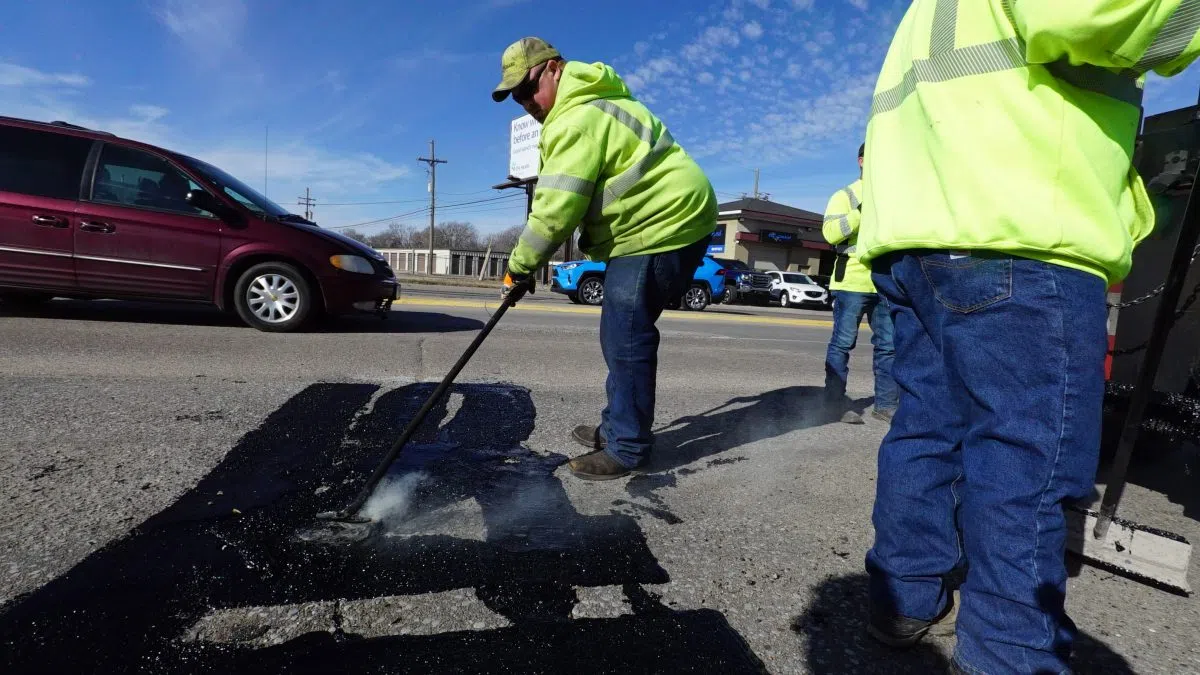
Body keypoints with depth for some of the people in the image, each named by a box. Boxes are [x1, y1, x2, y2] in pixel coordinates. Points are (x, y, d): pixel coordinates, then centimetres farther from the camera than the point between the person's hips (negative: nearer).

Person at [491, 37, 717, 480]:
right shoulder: (589, 102, 20)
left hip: (664, 226, -11)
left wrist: (519, 267, -10)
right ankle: (618, 426, 26)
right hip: (668, 222, 11)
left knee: (625, 338, -10)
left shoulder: (577, 120, -16)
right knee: (623, 334, 14)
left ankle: (627, 447, 1)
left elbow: (555, 211, -21)